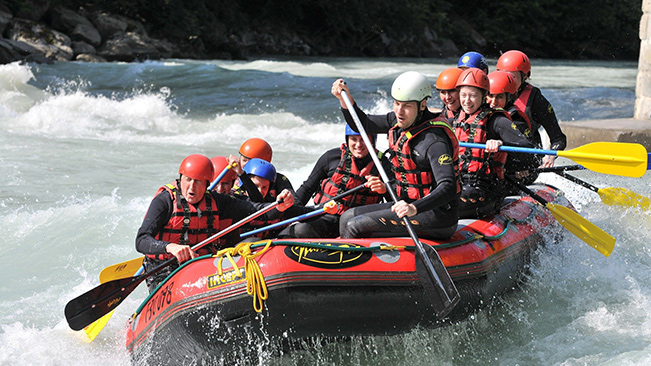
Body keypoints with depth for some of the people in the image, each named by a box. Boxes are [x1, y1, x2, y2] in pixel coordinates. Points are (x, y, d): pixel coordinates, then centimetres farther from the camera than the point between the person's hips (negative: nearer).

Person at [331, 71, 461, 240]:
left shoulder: (434, 140, -23)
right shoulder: (399, 121, 5)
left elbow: (448, 188, -32)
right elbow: (362, 124, 20)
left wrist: (414, 208, -46)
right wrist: (345, 98, 3)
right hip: (411, 205, 9)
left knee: (355, 226, -17)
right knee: (348, 217, 7)